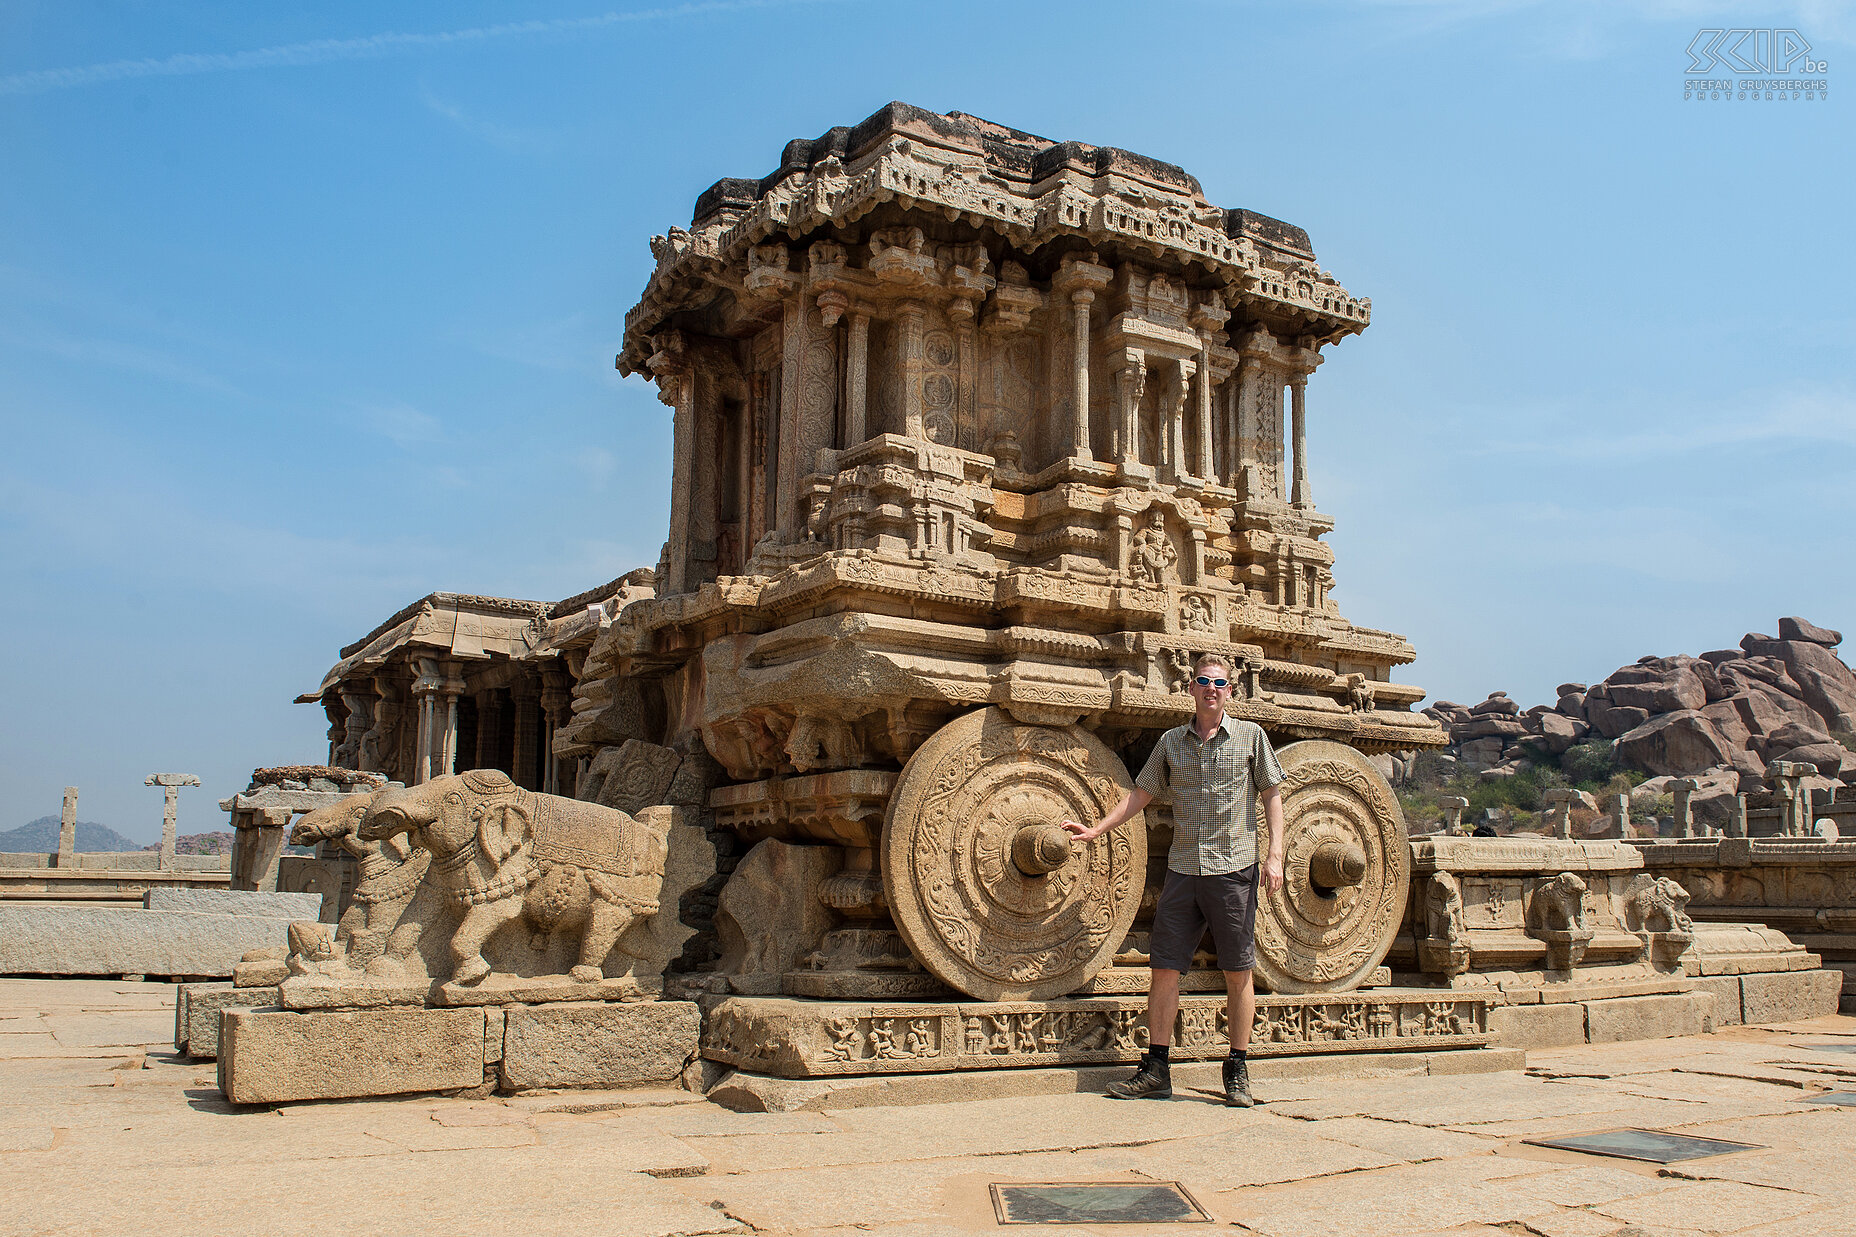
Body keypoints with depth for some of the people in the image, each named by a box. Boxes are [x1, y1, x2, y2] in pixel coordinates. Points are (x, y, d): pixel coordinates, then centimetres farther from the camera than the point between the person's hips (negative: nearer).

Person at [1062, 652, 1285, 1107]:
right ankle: (1156, 1070, 7)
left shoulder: (1251, 736, 5)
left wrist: (1274, 855, -5)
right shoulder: (1171, 741, 11)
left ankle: (1238, 1072, 12)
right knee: (1164, 967, 0)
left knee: (1238, 972, 1)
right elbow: (1141, 793, 16)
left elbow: (1271, 795, 5)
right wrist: (1096, 829, 8)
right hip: (1182, 869, 3)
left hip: (1235, 868, -3)